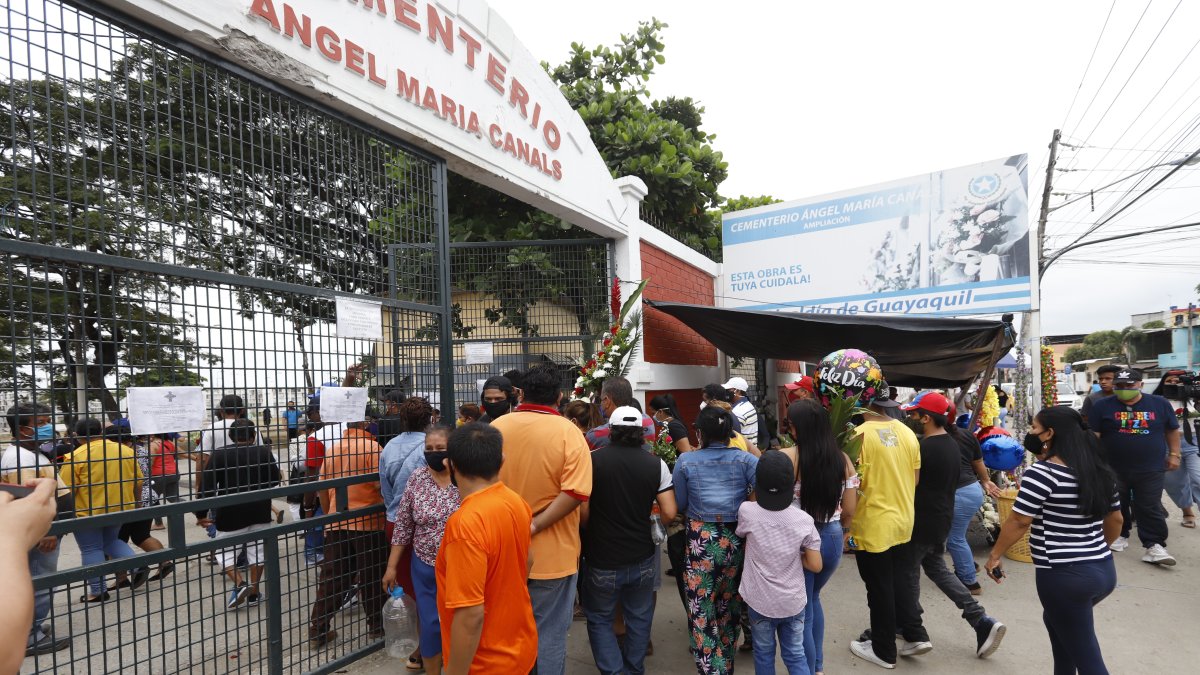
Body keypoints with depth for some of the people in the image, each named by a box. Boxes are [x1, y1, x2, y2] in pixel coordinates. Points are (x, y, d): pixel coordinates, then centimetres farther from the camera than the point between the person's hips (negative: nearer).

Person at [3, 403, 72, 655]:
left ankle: (32, 627, 30)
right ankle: (31, 638, 6)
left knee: (36, 581, 19)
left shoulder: (28, 453, 12)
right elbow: (26, 500, -28)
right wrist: (44, 533, -28)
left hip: (46, 527, 11)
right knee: (41, 582, -3)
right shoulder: (22, 458, -22)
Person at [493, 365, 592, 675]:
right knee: (550, 632, 13)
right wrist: (535, 526, -20)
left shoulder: (497, 426, -4)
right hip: (552, 554, -4)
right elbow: (575, 492, -26)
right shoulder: (568, 432, -16)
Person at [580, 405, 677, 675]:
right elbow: (669, 513, -8)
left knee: (599, 620, 17)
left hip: (602, 559, -2)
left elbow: (583, 512, -12)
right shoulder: (656, 464, -7)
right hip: (643, 558, 2)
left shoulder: (592, 460, -13)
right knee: (639, 618, 22)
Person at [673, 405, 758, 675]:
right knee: (729, 605, 22)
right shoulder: (745, 459, -4)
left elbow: (679, 505, -2)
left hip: (700, 541, -3)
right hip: (737, 540, 3)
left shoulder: (685, 461, -6)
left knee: (702, 611, 8)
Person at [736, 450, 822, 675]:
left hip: (760, 600, -1)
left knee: (764, 653, 18)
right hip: (793, 601, 1)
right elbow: (815, 566, -9)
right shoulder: (804, 520, -14)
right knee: (796, 655, 18)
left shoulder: (747, 511, -18)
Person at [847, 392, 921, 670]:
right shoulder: (908, 433, -1)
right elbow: (915, 479, 7)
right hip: (902, 521, 6)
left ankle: (884, 651, 24)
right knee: (898, 583, 25)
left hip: (872, 525, -6)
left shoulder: (859, 435, -20)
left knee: (880, 590, 9)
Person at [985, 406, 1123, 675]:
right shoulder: (1099, 470, 7)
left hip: (1064, 576, -8)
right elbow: (1115, 520, 17)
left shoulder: (1042, 472, -18)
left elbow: (1019, 522, -16)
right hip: (1104, 570, 9)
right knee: (1055, 620, 30)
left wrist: (994, 556, -4)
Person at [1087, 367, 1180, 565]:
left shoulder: (1160, 404, 2)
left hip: (1151, 470, 0)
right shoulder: (1102, 406, -4)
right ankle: (1120, 535, 28)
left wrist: (1174, 454, 9)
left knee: (1150, 508, 1)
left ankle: (1154, 545, 3)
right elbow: (1093, 435, -3)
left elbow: (1172, 430, 12)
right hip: (1113, 469, 0)